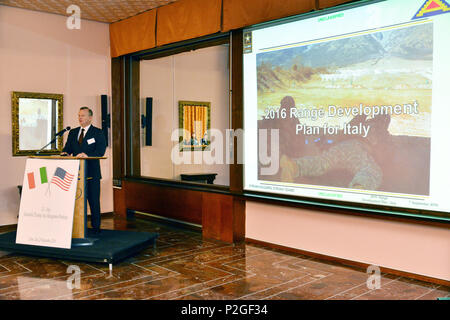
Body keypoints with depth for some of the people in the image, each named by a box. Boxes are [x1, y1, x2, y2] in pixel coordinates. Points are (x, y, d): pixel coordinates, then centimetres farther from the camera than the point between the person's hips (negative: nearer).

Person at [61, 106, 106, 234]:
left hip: (92, 173, -4)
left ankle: (96, 227, 12)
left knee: (94, 200, 1)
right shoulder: (73, 132, 16)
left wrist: (87, 155, -26)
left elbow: (100, 151, -11)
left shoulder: (98, 133, 0)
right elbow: (67, 148, 13)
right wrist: (65, 153, -11)